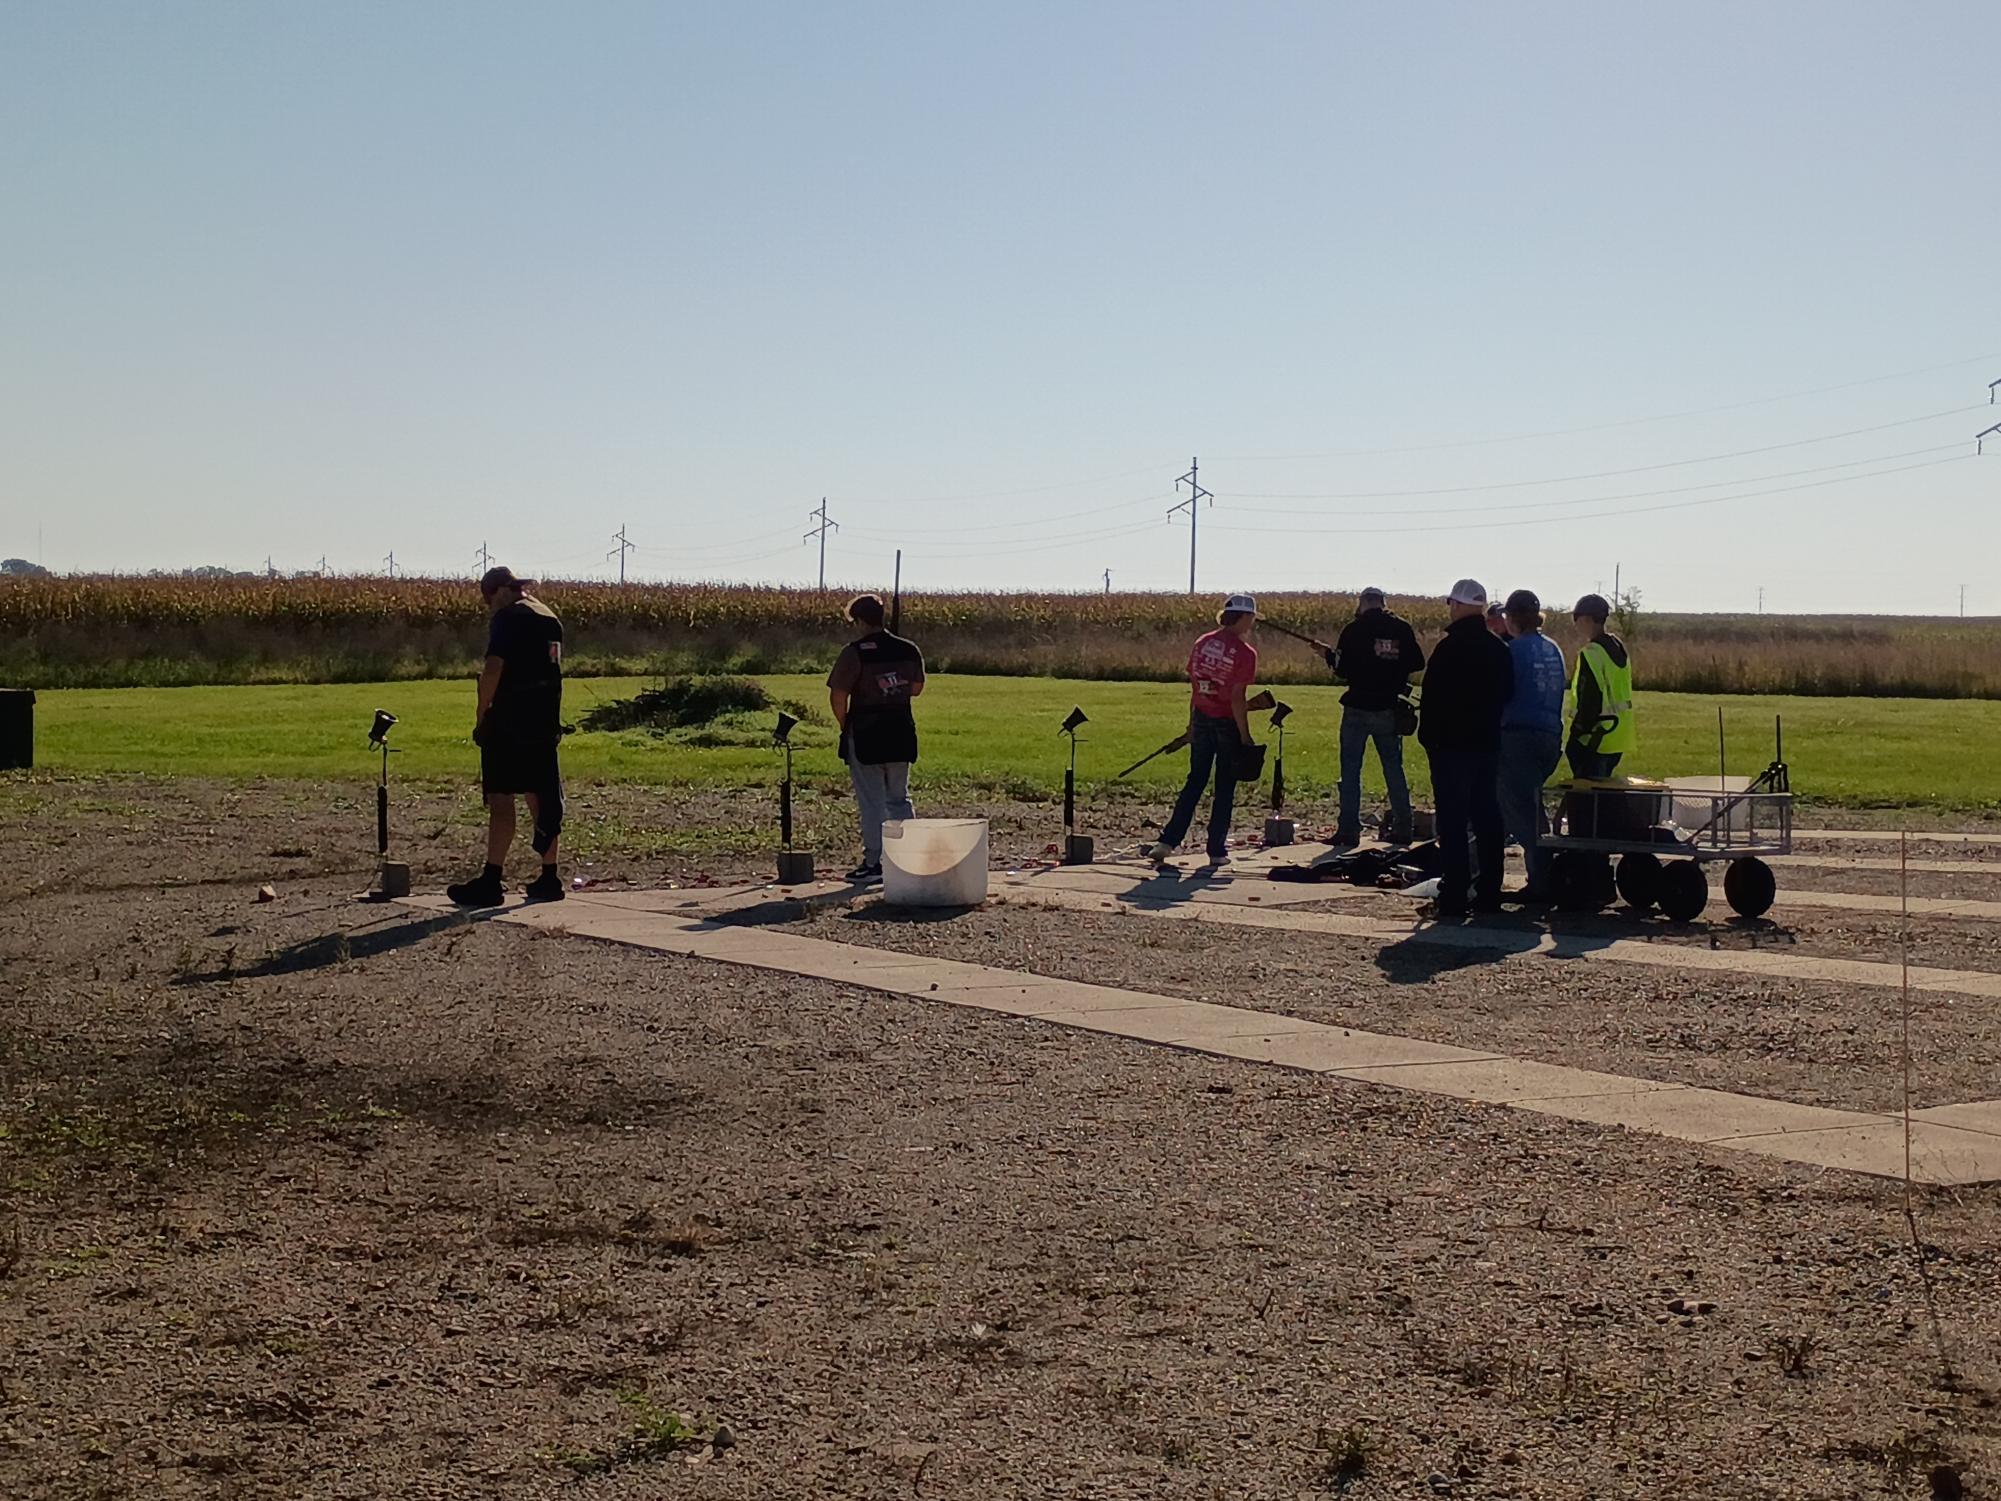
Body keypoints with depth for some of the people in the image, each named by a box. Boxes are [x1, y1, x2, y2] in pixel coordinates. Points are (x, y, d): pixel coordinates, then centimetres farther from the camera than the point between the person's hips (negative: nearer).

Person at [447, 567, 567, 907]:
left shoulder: (509, 617, -11)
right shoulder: (550, 617, 16)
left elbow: (494, 668, -20)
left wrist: (481, 713, -11)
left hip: (510, 724, -8)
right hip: (545, 722, 8)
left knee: (500, 799, -8)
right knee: (541, 798, 12)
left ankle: (491, 882, -10)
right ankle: (549, 878, 16)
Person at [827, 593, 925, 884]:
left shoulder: (854, 652, -14)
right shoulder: (909, 650, 2)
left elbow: (837, 696, -16)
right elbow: (916, 688, 15)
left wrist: (845, 725, 0)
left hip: (865, 733, -5)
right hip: (901, 733, 5)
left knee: (871, 802, 2)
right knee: (899, 799, 17)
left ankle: (873, 863, 4)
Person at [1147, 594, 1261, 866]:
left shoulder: (1203, 643, 5)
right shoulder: (1245, 652, -14)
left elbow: (1194, 687, 8)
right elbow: (1237, 698, -17)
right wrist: (1245, 737, -11)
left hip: (1202, 719, 5)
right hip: (1228, 723, -5)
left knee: (1194, 782, 13)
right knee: (1225, 788, 6)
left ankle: (1168, 841, 5)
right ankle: (1217, 850, 10)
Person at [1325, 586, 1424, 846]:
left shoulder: (1354, 629, -8)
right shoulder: (1402, 628, 2)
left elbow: (1342, 670, -10)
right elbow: (1417, 663, 8)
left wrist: (1331, 657, 10)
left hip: (1358, 707, -3)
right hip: (1390, 708, 3)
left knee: (1351, 769, 3)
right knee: (1394, 768, 13)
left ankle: (1349, 830, -2)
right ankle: (1402, 829, 13)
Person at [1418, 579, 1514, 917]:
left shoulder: (1449, 648, -13)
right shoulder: (1498, 649, 9)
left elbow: (1433, 698, -14)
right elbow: (1507, 694, 16)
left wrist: (1428, 737, -5)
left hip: (1452, 746, -7)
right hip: (1488, 744, 7)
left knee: (1452, 822, -5)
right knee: (1487, 819, 10)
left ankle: (1453, 897, -7)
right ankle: (1489, 894, 13)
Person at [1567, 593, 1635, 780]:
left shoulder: (1591, 653, -17)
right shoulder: (1619, 648, 12)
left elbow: (1590, 697, -21)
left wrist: (1579, 728, -14)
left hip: (1596, 737, -9)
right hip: (1619, 736, 9)